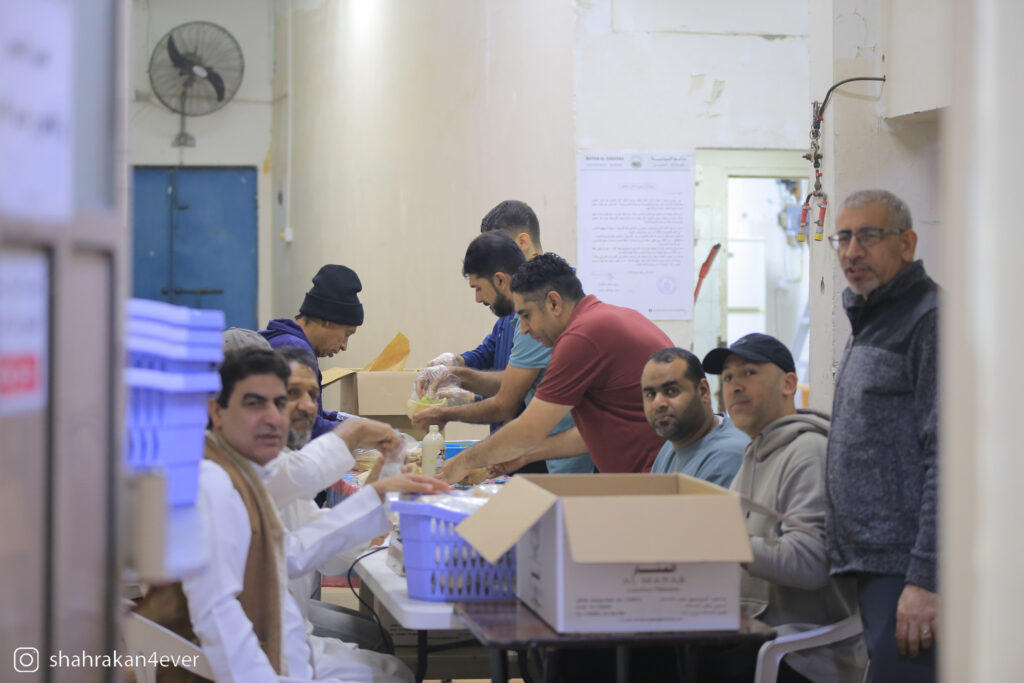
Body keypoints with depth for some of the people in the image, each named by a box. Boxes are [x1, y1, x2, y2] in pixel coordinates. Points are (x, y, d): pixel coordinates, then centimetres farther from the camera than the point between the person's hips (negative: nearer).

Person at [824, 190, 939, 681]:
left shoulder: (930, 319, -9)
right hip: (874, 567, 10)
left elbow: (947, 457, -18)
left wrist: (926, 579, -22)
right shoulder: (870, 324, 21)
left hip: (908, 573, -10)